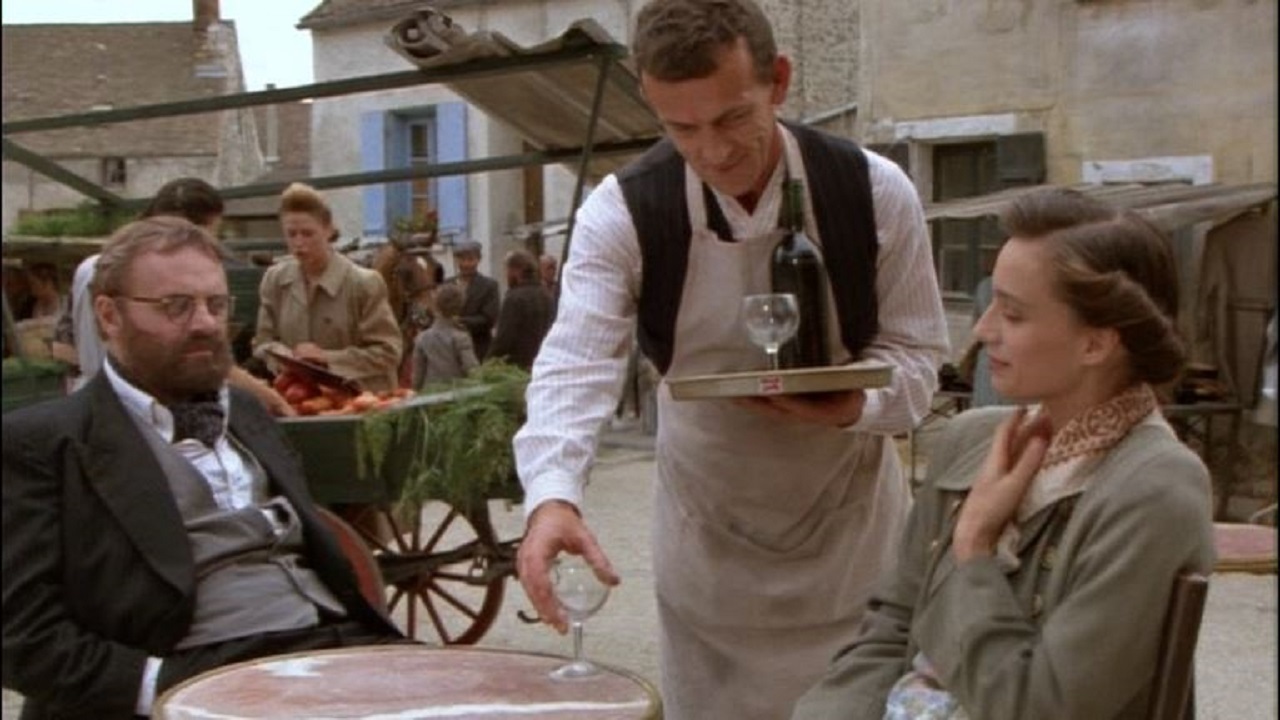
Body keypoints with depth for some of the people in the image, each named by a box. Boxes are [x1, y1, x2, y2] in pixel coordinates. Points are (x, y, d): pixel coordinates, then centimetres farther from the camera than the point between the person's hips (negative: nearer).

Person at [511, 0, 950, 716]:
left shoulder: (875, 192, -15)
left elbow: (916, 355, -7)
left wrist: (854, 407, -31)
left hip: (852, 525, 0)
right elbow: (577, 365, -28)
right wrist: (552, 497, -46)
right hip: (706, 534, 0)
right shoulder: (621, 211, -17)